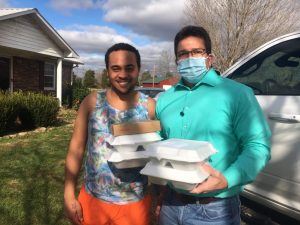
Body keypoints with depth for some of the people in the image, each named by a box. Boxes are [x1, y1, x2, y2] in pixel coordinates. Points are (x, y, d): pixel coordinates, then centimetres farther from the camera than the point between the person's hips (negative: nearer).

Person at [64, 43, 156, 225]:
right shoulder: (91, 102, -6)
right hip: (92, 200, 1)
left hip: (135, 204, -1)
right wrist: (69, 195, -3)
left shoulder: (151, 107, -8)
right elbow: (76, 149, -2)